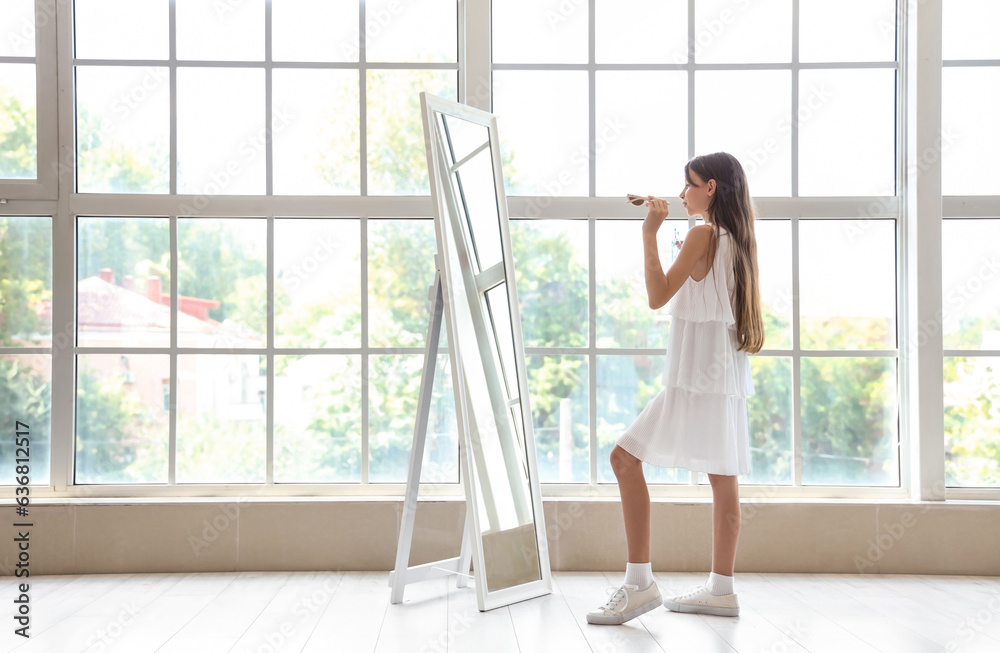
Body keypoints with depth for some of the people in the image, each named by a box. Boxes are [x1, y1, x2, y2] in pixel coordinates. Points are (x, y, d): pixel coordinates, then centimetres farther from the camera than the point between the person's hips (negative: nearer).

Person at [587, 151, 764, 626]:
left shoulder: (703, 235, -11)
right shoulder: (740, 240, 13)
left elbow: (658, 296, -14)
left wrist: (650, 234, -8)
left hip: (698, 371, -9)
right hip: (726, 372, 10)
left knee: (625, 457, -8)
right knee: (721, 475, 9)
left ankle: (639, 583, -9)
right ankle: (720, 588, 15)